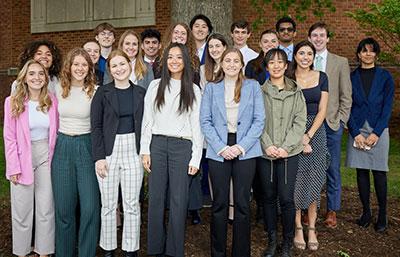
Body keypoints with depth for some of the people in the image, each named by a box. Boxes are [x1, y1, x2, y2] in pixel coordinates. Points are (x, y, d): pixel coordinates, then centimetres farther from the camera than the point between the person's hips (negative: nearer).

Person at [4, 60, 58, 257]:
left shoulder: (52, 101, 1)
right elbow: (9, 137, -6)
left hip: (46, 157, 2)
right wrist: (13, 167, -9)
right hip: (23, 158, -2)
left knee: (46, 207, 8)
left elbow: (55, 133, 7)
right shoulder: (13, 102, -6)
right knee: (22, 209, 6)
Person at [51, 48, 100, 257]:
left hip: (86, 147, -2)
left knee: (90, 206, -4)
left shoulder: (95, 91, -5)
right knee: (63, 207, 7)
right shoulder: (58, 89, 5)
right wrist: (60, 141, 15)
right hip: (62, 147, 3)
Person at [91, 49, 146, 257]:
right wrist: (98, 157, -9)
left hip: (133, 150, 1)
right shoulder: (102, 93, 1)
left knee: (132, 204, 6)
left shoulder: (140, 93, 7)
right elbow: (96, 126, -2)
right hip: (109, 150, -1)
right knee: (108, 204, 5)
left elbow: (145, 124, 9)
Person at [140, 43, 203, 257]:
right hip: (157, 144, 1)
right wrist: (145, 151, 1)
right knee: (155, 198, 5)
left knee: (178, 200, 1)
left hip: (182, 146, -1)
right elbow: (147, 120, 7)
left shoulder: (193, 90, 5)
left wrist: (195, 158, -2)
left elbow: (196, 125, 3)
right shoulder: (155, 86, 8)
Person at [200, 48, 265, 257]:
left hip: (245, 151, 0)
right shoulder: (211, 88, 8)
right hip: (218, 151, 0)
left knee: (242, 204, 3)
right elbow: (205, 121, 2)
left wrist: (241, 146, -9)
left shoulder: (253, 86, 7)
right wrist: (221, 147, -9)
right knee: (219, 204, 4)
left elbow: (259, 120, 1)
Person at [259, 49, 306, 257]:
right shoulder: (259, 92, 4)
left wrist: (286, 147, -10)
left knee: (286, 198, -3)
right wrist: (267, 145, -12)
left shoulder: (296, 92, 6)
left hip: (289, 153, 0)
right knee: (269, 197, 8)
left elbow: (300, 122, 1)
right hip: (266, 152, 1)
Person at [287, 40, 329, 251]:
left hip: (316, 132, 2)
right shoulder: (287, 78, 1)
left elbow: (322, 111, 2)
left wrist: (308, 136, -9)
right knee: (296, 182, -1)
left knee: (314, 182, 3)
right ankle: (298, 229, 11)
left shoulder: (321, 77, 6)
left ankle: (312, 229, 14)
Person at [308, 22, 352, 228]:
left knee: (332, 168, 5)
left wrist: (341, 119, -2)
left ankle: (332, 211, 17)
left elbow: (346, 95, 6)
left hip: (332, 122, 0)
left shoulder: (340, 62, 6)